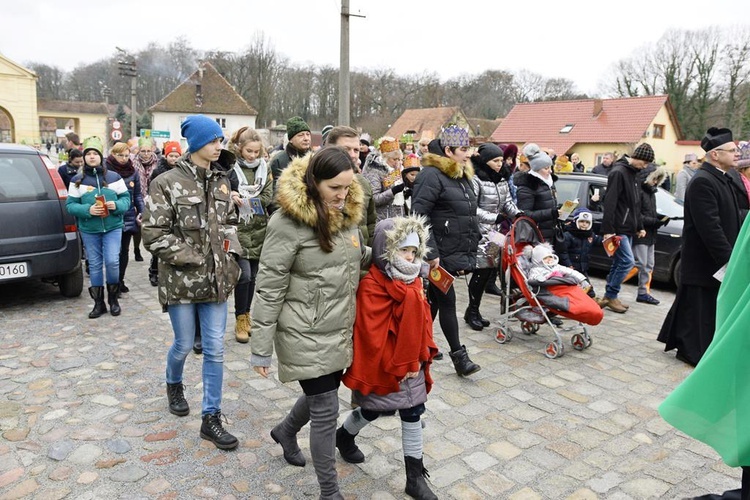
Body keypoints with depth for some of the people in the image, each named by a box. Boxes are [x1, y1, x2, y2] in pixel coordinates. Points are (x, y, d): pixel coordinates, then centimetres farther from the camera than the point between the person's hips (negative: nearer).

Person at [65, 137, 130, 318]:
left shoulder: (114, 177, 1)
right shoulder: (77, 180, 1)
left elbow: (126, 198, 5)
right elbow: (70, 205, -1)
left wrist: (117, 205, -17)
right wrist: (88, 209, -19)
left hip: (113, 227, -1)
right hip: (89, 230, 1)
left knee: (112, 261, -8)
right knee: (94, 264, 7)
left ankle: (113, 299, 13)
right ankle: (99, 303, 18)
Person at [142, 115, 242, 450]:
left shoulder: (221, 181, 7)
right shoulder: (167, 183, -10)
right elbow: (153, 234, -12)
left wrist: (232, 253, 1)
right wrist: (194, 259, -15)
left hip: (216, 279, 4)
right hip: (181, 280, -4)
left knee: (215, 350, 5)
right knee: (184, 345, 12)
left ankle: (211, 419, 17)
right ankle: (174, 384, 47)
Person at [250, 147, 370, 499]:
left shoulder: (346, 212, 2)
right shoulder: (288, 223, -19)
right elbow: (269, 289, -16)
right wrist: (261, 348, -13)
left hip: (339, 330, 7)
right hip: (306, 335, -7)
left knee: (321, 395, 22)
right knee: (326, 410, 1)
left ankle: (285, 432, 55)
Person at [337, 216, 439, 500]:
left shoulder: (412, 282, 3)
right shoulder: (371, 286, -21)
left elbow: (422, 320, 9)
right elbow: (373, 334, -22)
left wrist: (421, 356, 2)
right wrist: (394, 366, -17)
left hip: (410, 363, 7)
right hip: (381, 365, -6)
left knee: (413, 413, 9)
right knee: (373, 410, 14)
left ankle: (415, 477, 21)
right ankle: (344, 436, 47)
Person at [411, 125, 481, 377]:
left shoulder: (462, 176, 15)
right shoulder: (431, 175, -14)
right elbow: (419, 215, -20)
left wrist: (469, 251, 19)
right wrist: (430, 254, -22)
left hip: (455, 254, 9)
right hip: (439, 254, -9)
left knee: (436, 300, 16)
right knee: (447, 301, 1)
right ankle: (459, 355, 12)